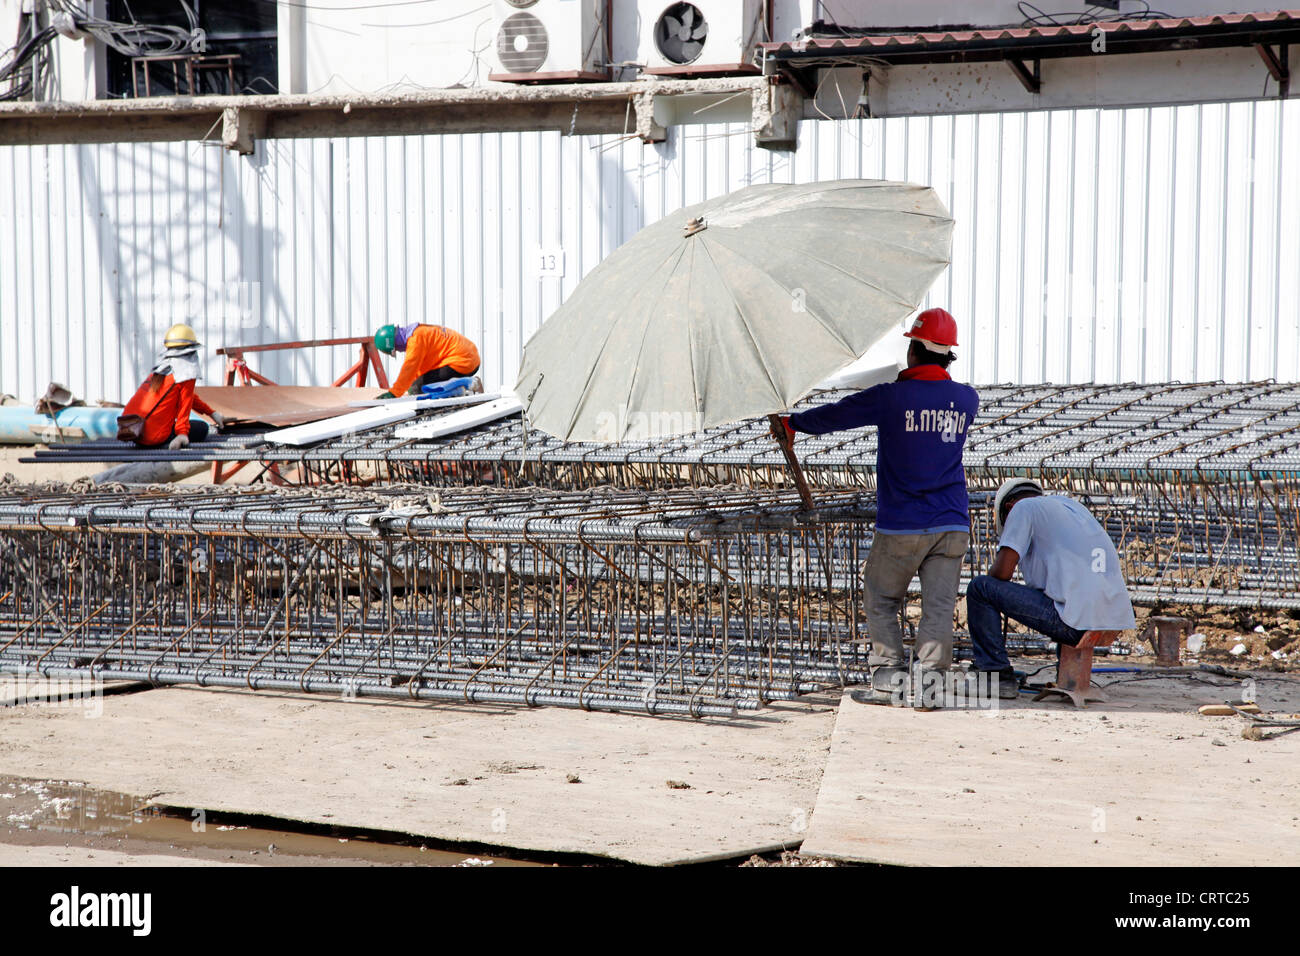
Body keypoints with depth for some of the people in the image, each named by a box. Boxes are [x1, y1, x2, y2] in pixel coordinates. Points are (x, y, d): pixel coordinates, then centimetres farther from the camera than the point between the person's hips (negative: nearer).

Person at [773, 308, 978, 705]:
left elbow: (834, 415, 4)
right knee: (938, 606, 3)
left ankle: (887, 680, 4)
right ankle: (930, 681, -4)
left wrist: (793, 423, 21)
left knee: (882, 602, 9)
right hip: (952, 523, 3)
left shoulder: (891, 397, -8)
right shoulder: (967, 399, 4)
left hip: (901, 526, -3)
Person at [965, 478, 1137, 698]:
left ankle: (997, 675, 0)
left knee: (979, 588, 2)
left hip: (1077, 621, -8)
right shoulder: (1071, 504, 26)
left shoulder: (1023, 507, 5)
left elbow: (1003, 571, -5)